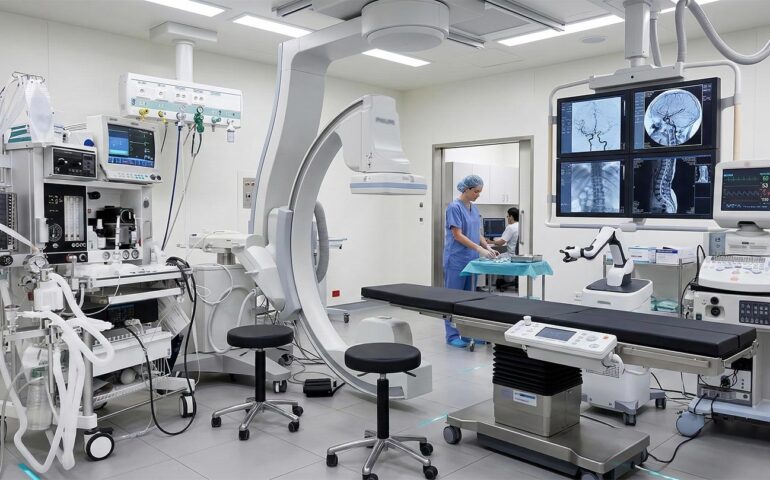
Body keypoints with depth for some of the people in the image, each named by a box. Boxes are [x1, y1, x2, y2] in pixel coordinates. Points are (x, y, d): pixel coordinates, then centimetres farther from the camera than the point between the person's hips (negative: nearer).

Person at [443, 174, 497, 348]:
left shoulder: (474, 208, 12)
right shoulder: (454, 207, -13)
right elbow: (458, 235, -18)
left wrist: (488, 246, 0)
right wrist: (480, 249, -23)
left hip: (471, 260, 8)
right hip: (456, 260, -8)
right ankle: (452, 335, 6)